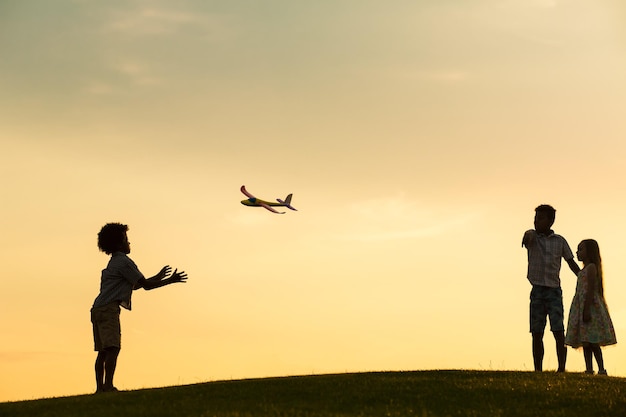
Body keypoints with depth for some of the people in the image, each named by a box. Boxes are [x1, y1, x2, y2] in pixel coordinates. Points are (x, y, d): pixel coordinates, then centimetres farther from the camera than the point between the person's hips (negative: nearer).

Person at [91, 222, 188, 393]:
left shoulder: (114, 262, 26)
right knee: (113, 348, -16)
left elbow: (135, 285, 33)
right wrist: (170, 281, 4)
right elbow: (146, 285, -4)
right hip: (108, 309, -10)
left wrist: (158, 277, 38)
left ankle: (100, 387, 2)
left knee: (103, 351, 6)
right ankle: (108, 385, -25)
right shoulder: (124, 261, -4)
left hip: (98, 309, 10)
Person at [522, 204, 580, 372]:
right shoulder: (533, 236, 4)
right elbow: (528, 237, -21)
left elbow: (571, 263, 12)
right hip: (537, 290, 1)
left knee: (558, 331, -11)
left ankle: (561, 369, -13)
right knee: (537, 334, 1)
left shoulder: (560, 241, 7)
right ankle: (538, 371, 5)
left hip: (554, 290, -1)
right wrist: (527, 238, -47)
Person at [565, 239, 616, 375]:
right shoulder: (584, 270, 20)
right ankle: (589, 369, 5)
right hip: (581, 308, 10)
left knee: (592, 342, -13)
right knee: (586, 343, 6)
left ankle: (602, 369, -13)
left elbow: (590, 290, -18)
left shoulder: (591, 268, -9)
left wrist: (586, 310, -24)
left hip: (590, 306, -10)